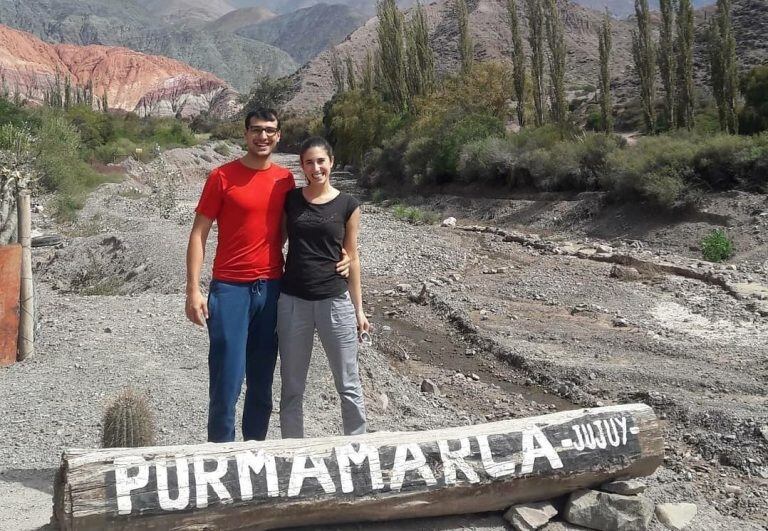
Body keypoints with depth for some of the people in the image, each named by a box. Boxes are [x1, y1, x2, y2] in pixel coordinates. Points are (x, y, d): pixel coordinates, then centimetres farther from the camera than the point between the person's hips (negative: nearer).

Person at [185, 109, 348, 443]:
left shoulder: (285, 179, 8)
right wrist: (193, 290, -11)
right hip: (230, 288, -4)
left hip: (271, 289, 4)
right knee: (227, 380, -3)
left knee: (262, 380, 11)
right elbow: (199, 234, -4)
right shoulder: (222, 177, -4)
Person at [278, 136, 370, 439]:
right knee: (292, 386, 10)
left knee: (348, 385, 8)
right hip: (292, 302, 1)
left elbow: (351, 257, 5)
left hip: (335, 301, -1)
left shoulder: (347, 205, 0)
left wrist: (358, 308, 6)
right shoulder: (289, 200, 2)